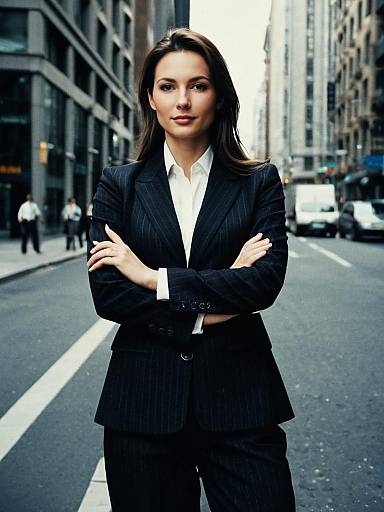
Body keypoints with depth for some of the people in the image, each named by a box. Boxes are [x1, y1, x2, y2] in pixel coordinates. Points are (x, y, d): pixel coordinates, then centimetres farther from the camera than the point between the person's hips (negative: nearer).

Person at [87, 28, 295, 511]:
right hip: (143, 398, 1)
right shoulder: (118, 184, 5)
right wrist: (205, 312, -11)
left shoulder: (259, 181, 4)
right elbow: (106, 294, -5)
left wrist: (155, 278, -11)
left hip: (240, 398, 0)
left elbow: (267, 281, -10)